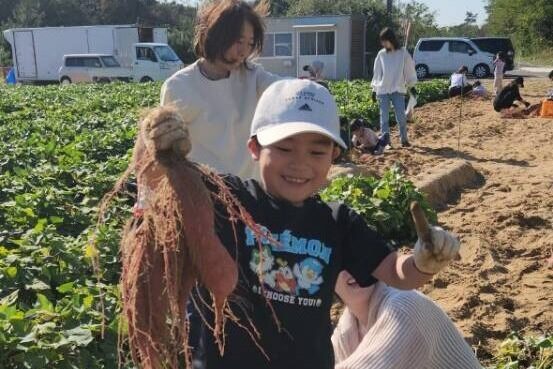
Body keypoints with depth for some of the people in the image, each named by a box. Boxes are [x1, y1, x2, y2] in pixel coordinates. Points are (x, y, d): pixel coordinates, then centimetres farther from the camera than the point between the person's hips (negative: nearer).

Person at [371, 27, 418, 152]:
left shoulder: (403, 53, -1)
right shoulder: (381, 54, 3)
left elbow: (409, 70, 6)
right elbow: (377, 73, 8)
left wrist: (411, 86, 7)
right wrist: (374, 89, 7)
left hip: (398, 90, -1)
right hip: (382, 90, 2)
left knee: (401, 116, -2)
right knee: (384, 117, 0)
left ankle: (404, 139, 15)